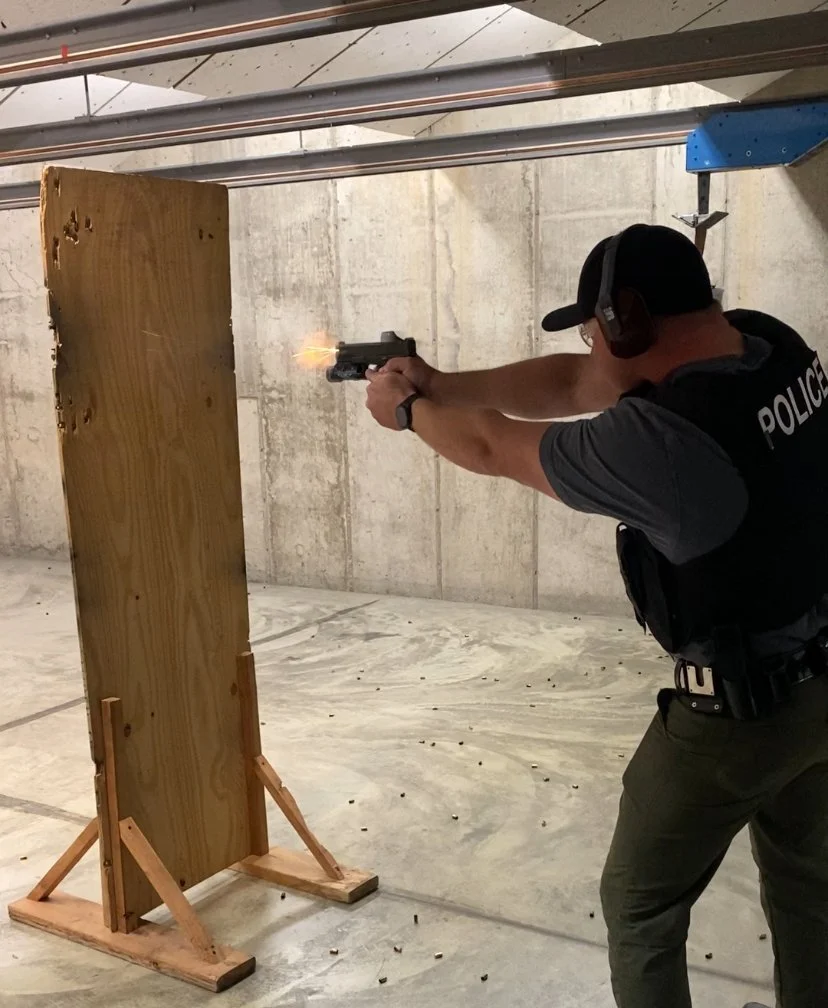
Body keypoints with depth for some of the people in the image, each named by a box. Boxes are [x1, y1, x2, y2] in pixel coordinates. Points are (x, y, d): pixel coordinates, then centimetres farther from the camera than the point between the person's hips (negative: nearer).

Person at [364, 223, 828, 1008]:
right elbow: (571, 386, 3)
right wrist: (441, 384, 3)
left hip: (738, 713, -8)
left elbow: (497, 449, -13)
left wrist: (407, 409, 6)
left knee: (641, 908, 13)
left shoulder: (656, 437, -29)